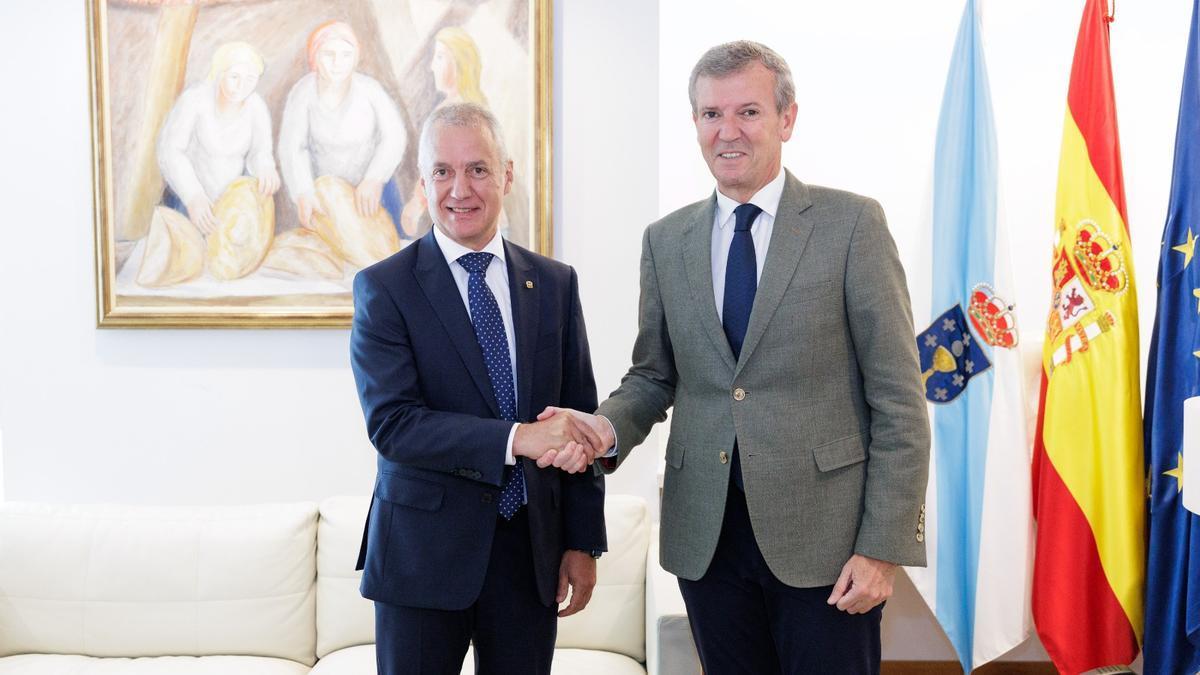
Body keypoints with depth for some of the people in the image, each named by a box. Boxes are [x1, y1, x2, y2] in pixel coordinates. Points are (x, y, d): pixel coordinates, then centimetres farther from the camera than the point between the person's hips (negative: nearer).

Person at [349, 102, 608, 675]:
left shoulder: (555, 284, 6)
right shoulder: (383, 288, -5)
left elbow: (580, 416, 7)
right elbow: (391, 423, -15)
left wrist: (583, 541, 4)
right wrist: (515, 439, -25)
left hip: (532, 547, 3)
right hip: (424, 551, -2)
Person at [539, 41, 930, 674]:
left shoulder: (851, 224, -4)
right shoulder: (665, 240, 7)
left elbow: (897, 400, -6)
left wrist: (883, 547, -11)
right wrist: (607, 428, -9)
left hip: (823, 534, -3)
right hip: (705, 533, 4)